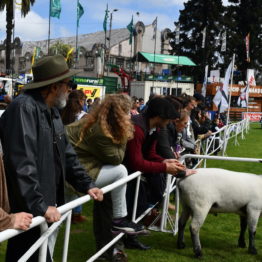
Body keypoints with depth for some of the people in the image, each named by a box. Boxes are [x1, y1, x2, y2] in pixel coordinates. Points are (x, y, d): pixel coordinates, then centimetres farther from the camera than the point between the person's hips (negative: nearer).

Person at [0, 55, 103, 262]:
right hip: (29, 210, -9)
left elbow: (66, 153, 17)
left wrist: (86, 184, 12)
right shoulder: (24, 108, -19)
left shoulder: (52, 110, 12)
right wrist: (39, 205, -28)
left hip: (49, 204, 9)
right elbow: (22, 163, -27)